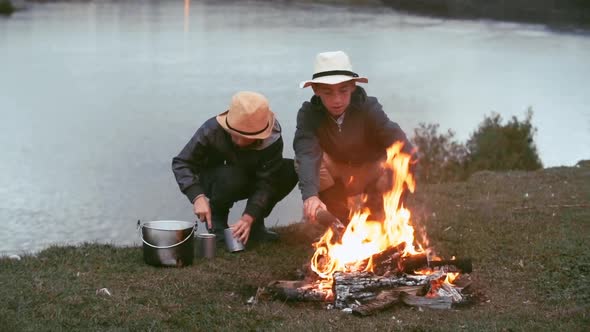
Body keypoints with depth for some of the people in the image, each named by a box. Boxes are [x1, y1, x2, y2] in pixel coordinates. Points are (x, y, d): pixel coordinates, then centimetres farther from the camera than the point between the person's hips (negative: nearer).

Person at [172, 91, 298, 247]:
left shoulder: (272, 138, -27)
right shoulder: (212, 130, -30)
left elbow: (265, 183, -28)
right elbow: (181, 163, -26)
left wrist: (249, 217, -42)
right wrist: (197, 196, -41)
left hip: (248, 182, 2)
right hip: (214, 181, -2)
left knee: (291, 170, -22)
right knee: (231, 176, -38)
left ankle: (255, 224, -7)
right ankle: (216, 220, -8)